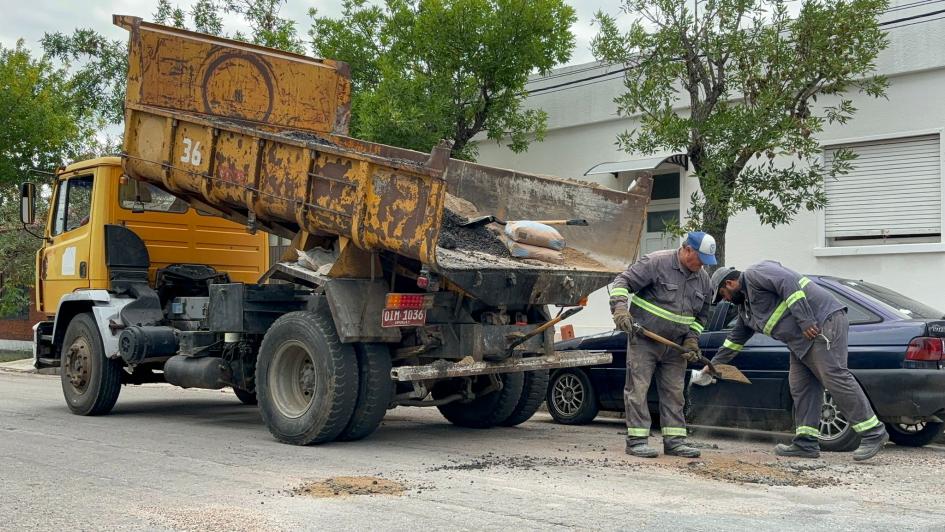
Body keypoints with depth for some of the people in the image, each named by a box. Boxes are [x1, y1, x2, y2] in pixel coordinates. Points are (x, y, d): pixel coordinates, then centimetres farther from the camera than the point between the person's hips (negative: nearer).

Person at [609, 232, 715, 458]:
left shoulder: (703, 279, 8)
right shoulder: (656, 262, -13)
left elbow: (701, 316, 18)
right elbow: (623, 281, -13)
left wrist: (692, 339, 3)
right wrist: (620, 308, -28)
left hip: (675, 346, 6)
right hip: (643, 339, -6)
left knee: (674, 392, 8)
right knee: (638, 388, -5)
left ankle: (674, 440, 14)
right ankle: (637, 439, -2)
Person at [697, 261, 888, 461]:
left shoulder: (754, 274, -5)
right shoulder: (745, 307, 26)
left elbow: (788, 282, -19)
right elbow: (736, 338, 37)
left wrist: (805, 320, -24)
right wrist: (714, 364, 42)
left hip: (822, 321, -11)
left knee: (835, 377, -15)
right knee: (801, 387, 6)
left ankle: (873, 435, -13)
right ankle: (806, 443, 5)